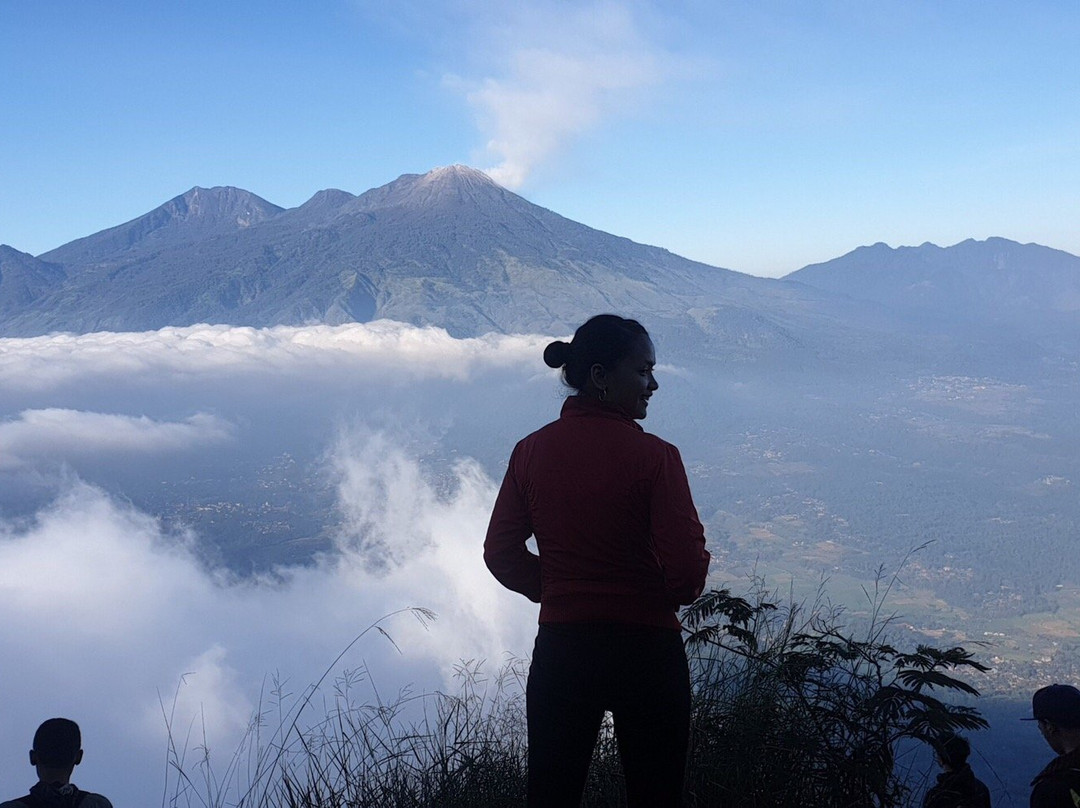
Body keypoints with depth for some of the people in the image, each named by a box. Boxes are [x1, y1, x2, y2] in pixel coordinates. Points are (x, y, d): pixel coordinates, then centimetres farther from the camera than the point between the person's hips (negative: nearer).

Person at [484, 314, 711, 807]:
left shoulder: (531, 451, -3)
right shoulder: (653, 456, -16)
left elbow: (501, 554, 3)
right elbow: (687, 568, -18)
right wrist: (675, 592, 4)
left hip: (559, 651, 4)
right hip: (647, 652, -3)